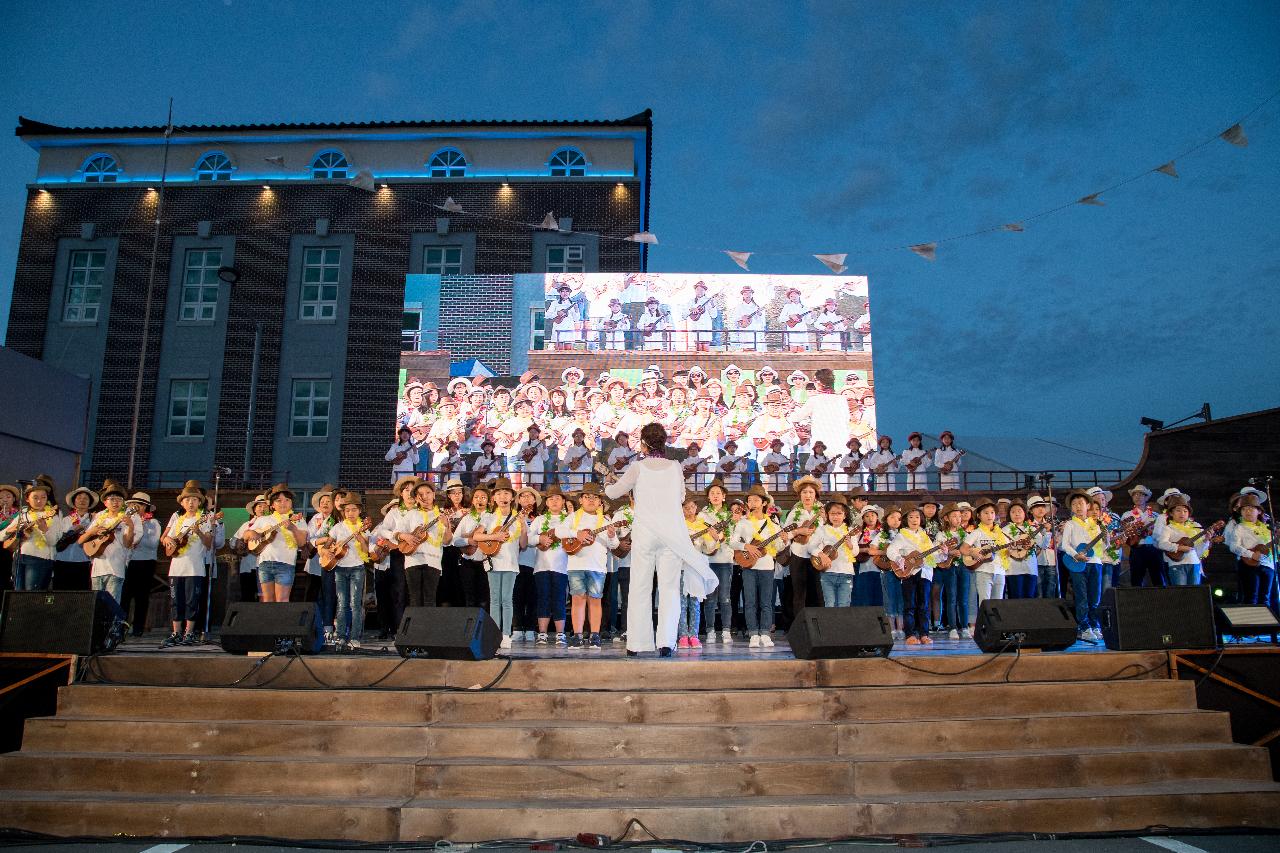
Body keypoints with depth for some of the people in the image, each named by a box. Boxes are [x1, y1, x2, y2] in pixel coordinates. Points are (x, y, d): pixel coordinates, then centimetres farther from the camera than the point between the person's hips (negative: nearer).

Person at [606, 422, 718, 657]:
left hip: (644, 533, -1)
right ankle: (666, 641, -6)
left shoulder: (638, 467, -3)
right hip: (671, 533, 1)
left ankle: (637, 642, 10)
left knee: (640, 588, 7)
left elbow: (613, 493, 5)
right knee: (669, 588, 2)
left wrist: (609, 485, 27)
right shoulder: (675, 467, 4)